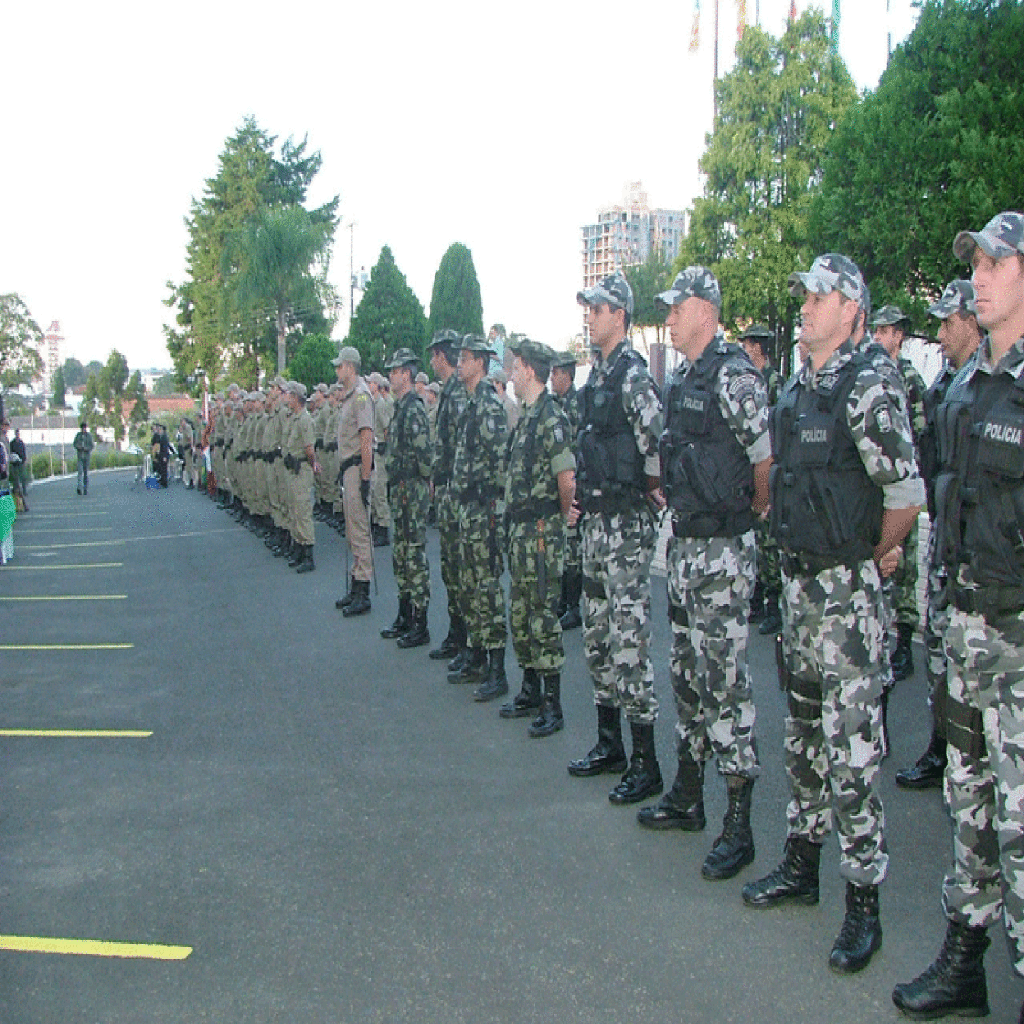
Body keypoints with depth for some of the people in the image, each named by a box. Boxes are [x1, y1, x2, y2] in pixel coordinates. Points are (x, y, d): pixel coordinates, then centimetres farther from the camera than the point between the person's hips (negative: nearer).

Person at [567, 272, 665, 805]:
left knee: (629, 641, -7)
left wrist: (647, 492, -7)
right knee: (597, 636, 15)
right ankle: (609, 745, 27)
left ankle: (645, 764, 2)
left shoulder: (633, 375, -14)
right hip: (595, 521, 10)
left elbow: (658, 447, -21)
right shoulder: (597, 374, 16)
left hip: (626, 523, -10)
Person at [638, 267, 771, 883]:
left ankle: (739, 826, 2)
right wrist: (676, 499, 12)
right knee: (688, 672, 16)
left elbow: (766, 460, -14)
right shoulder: (685, 378, 15)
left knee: (725, 678, -6)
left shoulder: (734, 375, -14)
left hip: (723, 549, -10)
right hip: (686, 543, 10)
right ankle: (688, 797, 30)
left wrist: (751, 511, -1)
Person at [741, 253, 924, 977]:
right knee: (803, 729, 17)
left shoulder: (868, 389, -13)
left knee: (851, 742, -5)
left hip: (848, 589, -8)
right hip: (799, 580, 8)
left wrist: (871, 556, -1)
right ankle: (802, 863, 31)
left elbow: (908, 495, -15)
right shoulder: (794, 392, 12)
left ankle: (864, 902, 6)